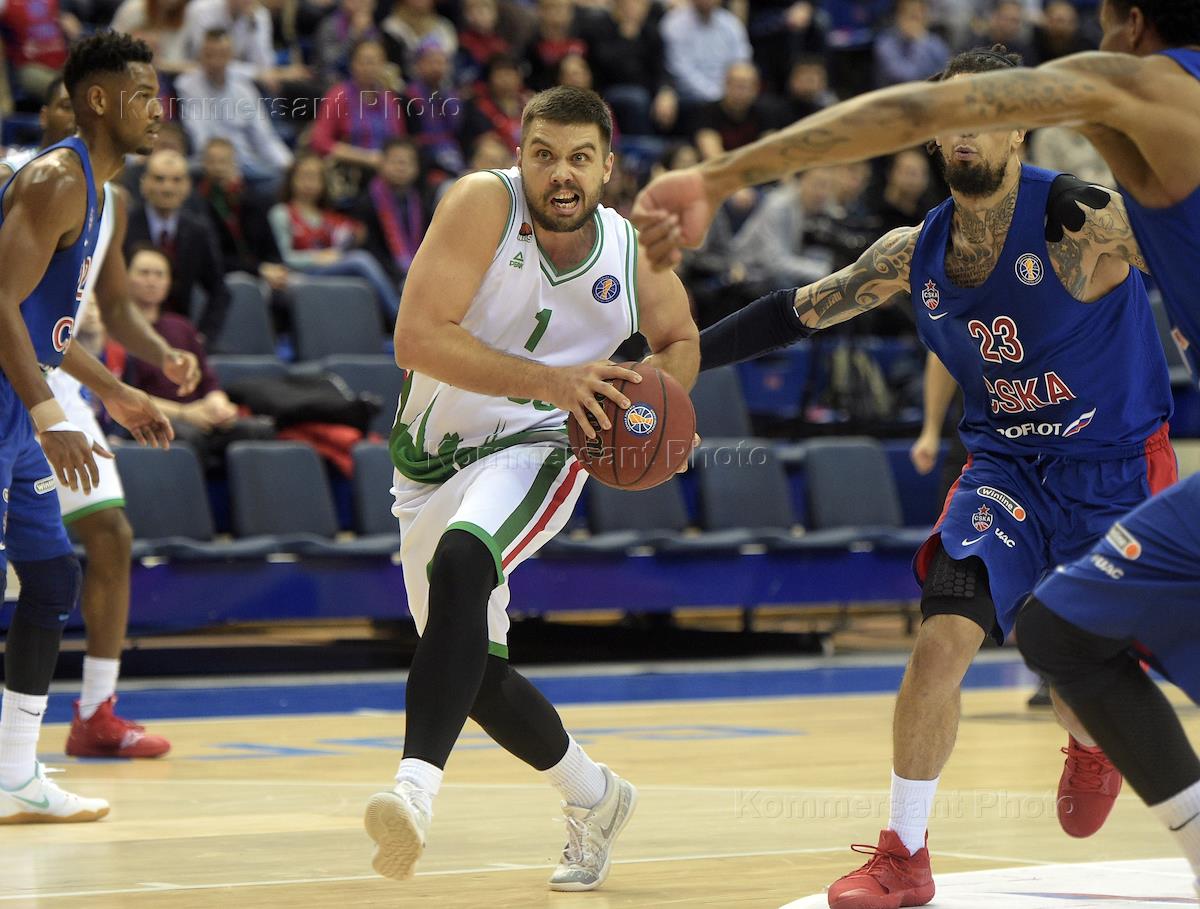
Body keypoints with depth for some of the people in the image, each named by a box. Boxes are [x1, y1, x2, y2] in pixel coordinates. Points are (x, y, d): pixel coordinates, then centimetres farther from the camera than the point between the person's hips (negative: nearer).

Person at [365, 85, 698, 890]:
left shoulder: (636, 255, -7)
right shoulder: (485, 204, -18)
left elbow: (679, 341, 15)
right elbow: (416, 338, -28)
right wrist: (551, 380, -36)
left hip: (531, 452, -2)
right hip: (433, 461, 2)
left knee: (461, 562, -35)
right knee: (477, 677, 11)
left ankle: (416, 788, -45)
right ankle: (595, 799, 37)